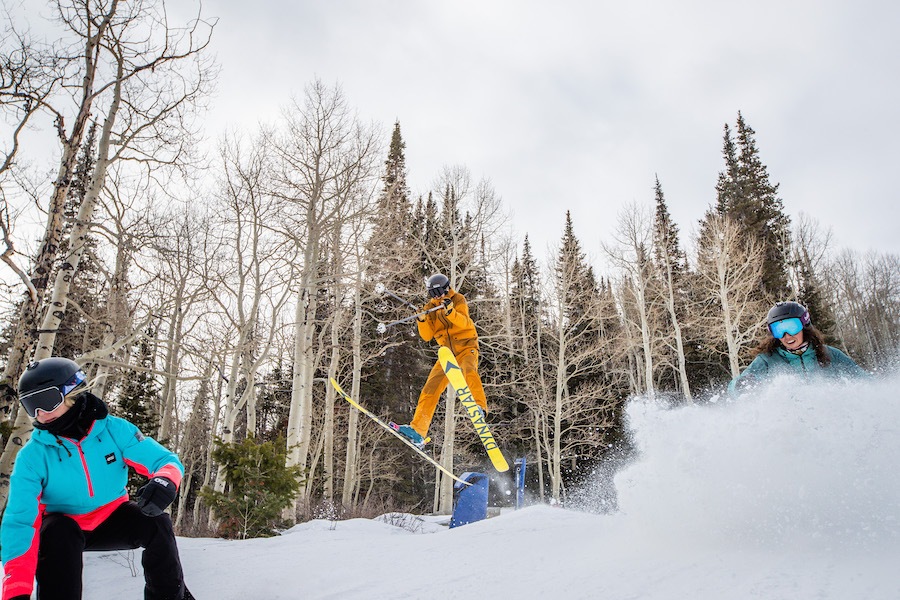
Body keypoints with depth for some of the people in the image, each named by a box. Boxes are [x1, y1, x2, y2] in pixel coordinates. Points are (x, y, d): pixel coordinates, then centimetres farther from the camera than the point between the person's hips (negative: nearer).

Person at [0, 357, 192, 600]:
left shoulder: (114, 429, -18)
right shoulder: (32, 456, -19)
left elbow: (167, 461, -17)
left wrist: (164, 481, -44)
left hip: (113, 519, 1)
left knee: (157, 524, -24)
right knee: (58, 534, -34)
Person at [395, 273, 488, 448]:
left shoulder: (458, 299, -2)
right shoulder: (430, 307, 9)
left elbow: (464, 322, -19)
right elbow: (427, 336, 3)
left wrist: (450, 311, -36)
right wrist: (421, 320, -15)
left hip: (466, 345, -4)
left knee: (469, 370, -38)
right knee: (431, 388, -8)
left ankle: (480, 406, -30)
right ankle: (418, 430, -9)